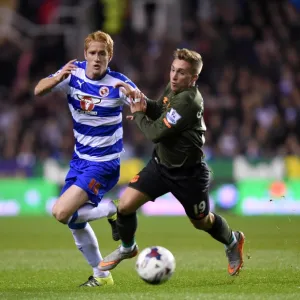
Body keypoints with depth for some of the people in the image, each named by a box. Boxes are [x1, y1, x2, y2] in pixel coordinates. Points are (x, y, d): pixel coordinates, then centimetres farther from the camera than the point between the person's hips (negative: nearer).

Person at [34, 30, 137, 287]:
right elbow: (39, 90, -14)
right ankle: (101, 275, 27)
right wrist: (58, 78, -35)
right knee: (75, 222, 11)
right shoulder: (74, 73, -5)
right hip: (80, 159, 6)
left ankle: (112, 211, 1)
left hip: (104, 163, -6)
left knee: (62, 212, -20)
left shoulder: (118, 83, -17)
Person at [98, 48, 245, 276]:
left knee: (202, 222, 15)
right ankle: (127, 248, 21)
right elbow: (160, 111, 12)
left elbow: (156, 133, -29)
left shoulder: (188, 101, -31)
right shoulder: (173, 89, -6)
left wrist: (138, 114, -11)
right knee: (126, 204, -6)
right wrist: (142, 101, -9)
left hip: (188, 174, -6)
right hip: (161, 163, 7)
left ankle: (233, 242, 46)